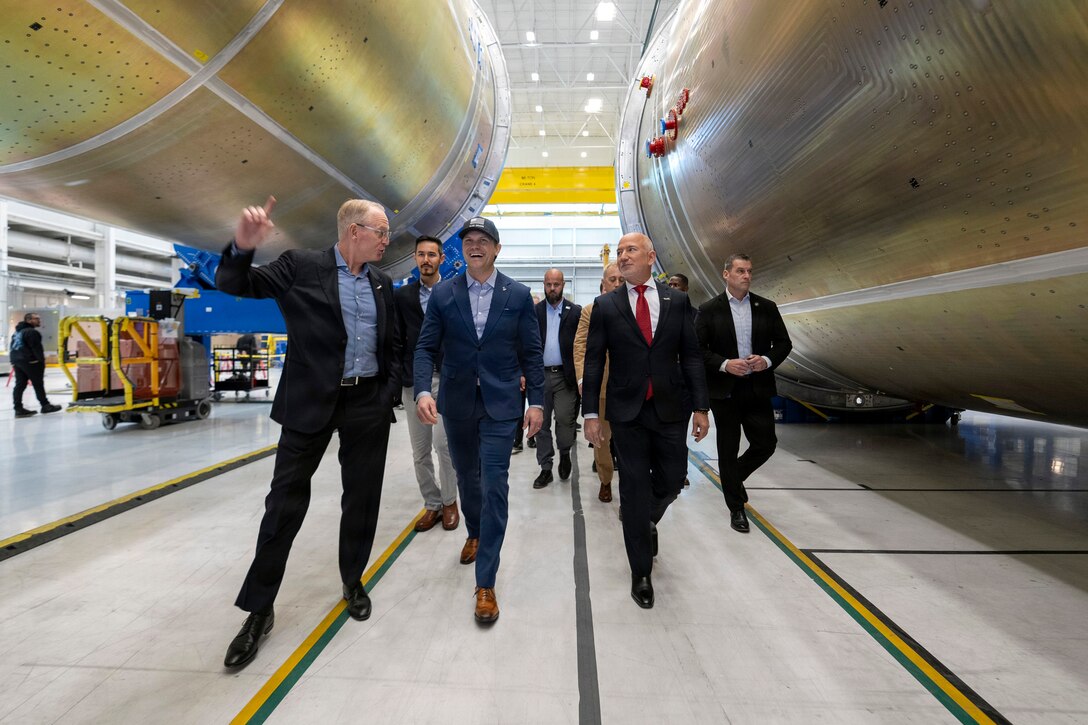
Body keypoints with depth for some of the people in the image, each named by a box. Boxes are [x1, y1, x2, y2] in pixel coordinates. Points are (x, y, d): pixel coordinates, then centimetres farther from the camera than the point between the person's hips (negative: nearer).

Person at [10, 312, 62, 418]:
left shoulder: (17, 332, 20)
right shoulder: (31, 332, -13)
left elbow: (12, 347, 23)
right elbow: (37, 348, -17)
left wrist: (14, 361, 23)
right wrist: (42, 361, -12)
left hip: (16, 361, 10)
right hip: (29, 362, -10)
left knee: (20, 385, 7)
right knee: (38, 384, -1)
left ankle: (19, 409, 4)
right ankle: (45, 405, 6)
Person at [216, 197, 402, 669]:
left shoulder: (381, 283, 9)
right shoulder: (300, 266, -3)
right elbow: (234, 285, -6)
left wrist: (389, 393, 7)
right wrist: (243, 247, -25)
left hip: (368, 404, 4)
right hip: (311, 402, -3)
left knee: (362, 499, 11)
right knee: (285, 502, 4)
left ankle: (353, 580, 32)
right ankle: (259, 608, 20)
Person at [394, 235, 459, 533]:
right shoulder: (402, 295, 10)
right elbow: (397, 339, 9)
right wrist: (398, 376, 0)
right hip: (414, 379, 3)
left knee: (443, 442, -10)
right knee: (420, 451, 8)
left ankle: (449, 502, 11)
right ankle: (432, 504, 23)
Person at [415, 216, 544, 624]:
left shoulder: (519, 295, -1)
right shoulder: (442, 294, 1)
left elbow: (531, 353, 0)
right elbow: (426, 347, -2)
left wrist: (536, 402, -5)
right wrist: (423, 391, -18)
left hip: (500, 405, -2)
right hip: (456, 404, 3)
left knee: (494, 488, -6)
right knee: (466, 479, 20)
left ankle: (485, 584, 6)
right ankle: (475, 533, 50)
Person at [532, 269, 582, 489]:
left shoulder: (575, 312, 4)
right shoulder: (533, 311, 7)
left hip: (565, 375, -1)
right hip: (540, 374, 2)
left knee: (564, 418, -7)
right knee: (541, 423, 6)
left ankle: (564, 453, 24)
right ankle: (545, 468, 18)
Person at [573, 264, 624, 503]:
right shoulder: (589, 311, 7)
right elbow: (580, 348, 2)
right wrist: (582, 378, -10)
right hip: (598, 387, 1)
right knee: (601, 438, 12)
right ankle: (605, 481, 31)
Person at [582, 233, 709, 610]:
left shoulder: (677, 301, 5)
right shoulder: (605, 305, 1)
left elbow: (691, 356, 4)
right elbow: (594, 362, 0)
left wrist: (700, 406, -1)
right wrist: (591, 413, -5)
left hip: (670, 409, 2)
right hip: (627, 411, -1)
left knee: (670, 482, 10)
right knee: (635, 488, 4)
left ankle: (646, 522, 45)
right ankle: (641, 573, 20)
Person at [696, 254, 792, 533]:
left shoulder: (767, 308, 6)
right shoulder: (709, 310, -3)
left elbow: (784, 343, 8)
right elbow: (697, 349, -6)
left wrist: (768, 360, -11)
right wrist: (724, 364, -19)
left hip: (758, 389, 3)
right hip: (724, 390, -3)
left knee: (766, 443, 4)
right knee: (728, 450, 5)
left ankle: (734, 478, 35)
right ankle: (736, 508, 21)